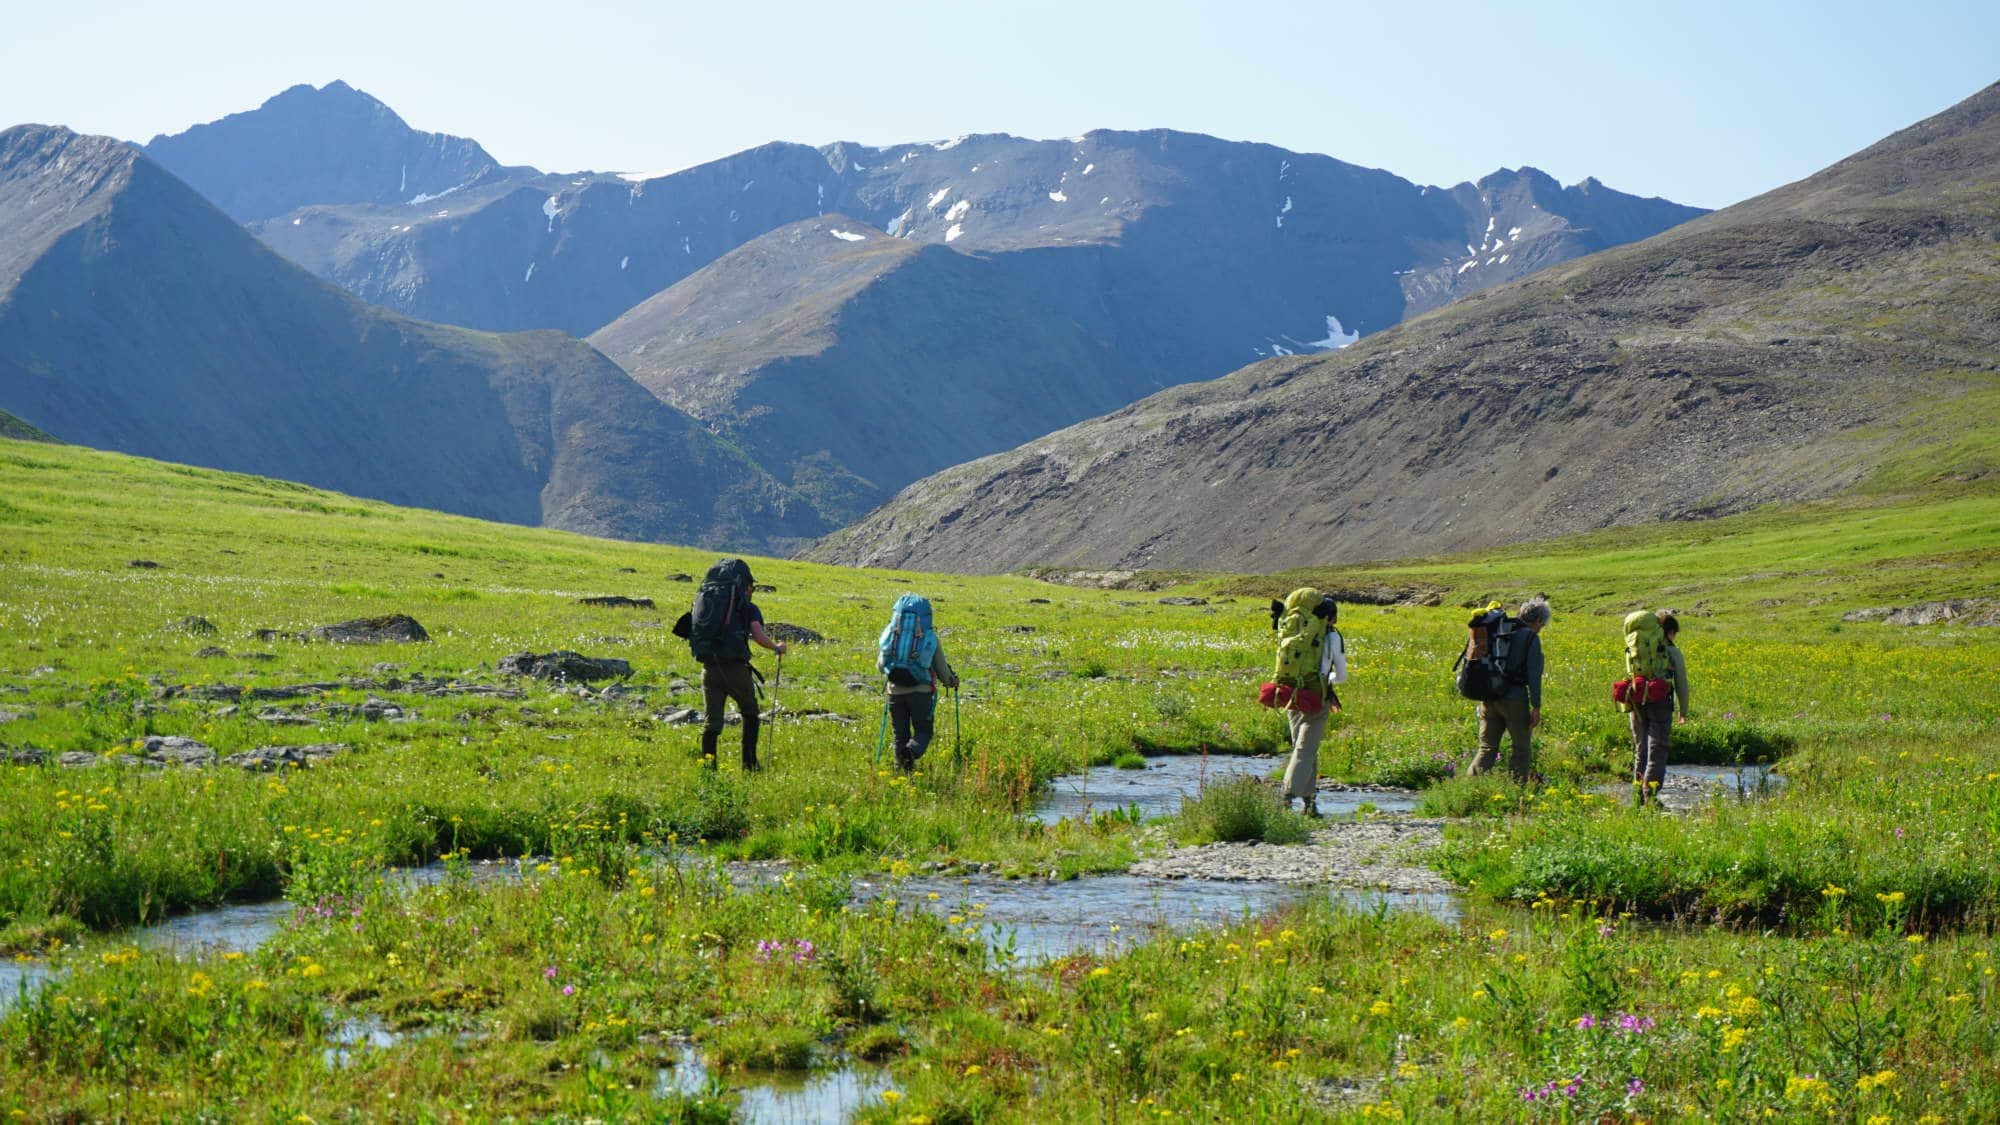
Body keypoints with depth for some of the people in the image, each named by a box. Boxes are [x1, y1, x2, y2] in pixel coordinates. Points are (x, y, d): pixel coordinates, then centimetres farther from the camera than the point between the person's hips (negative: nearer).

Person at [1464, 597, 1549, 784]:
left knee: (1487, 748, 9)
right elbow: (1533, 675, -11)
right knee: (1521, 749, 8)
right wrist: (1536, 707, -8)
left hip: (1489, 698, 5)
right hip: (1514, 699, -5)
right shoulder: (1531, 638, -5)